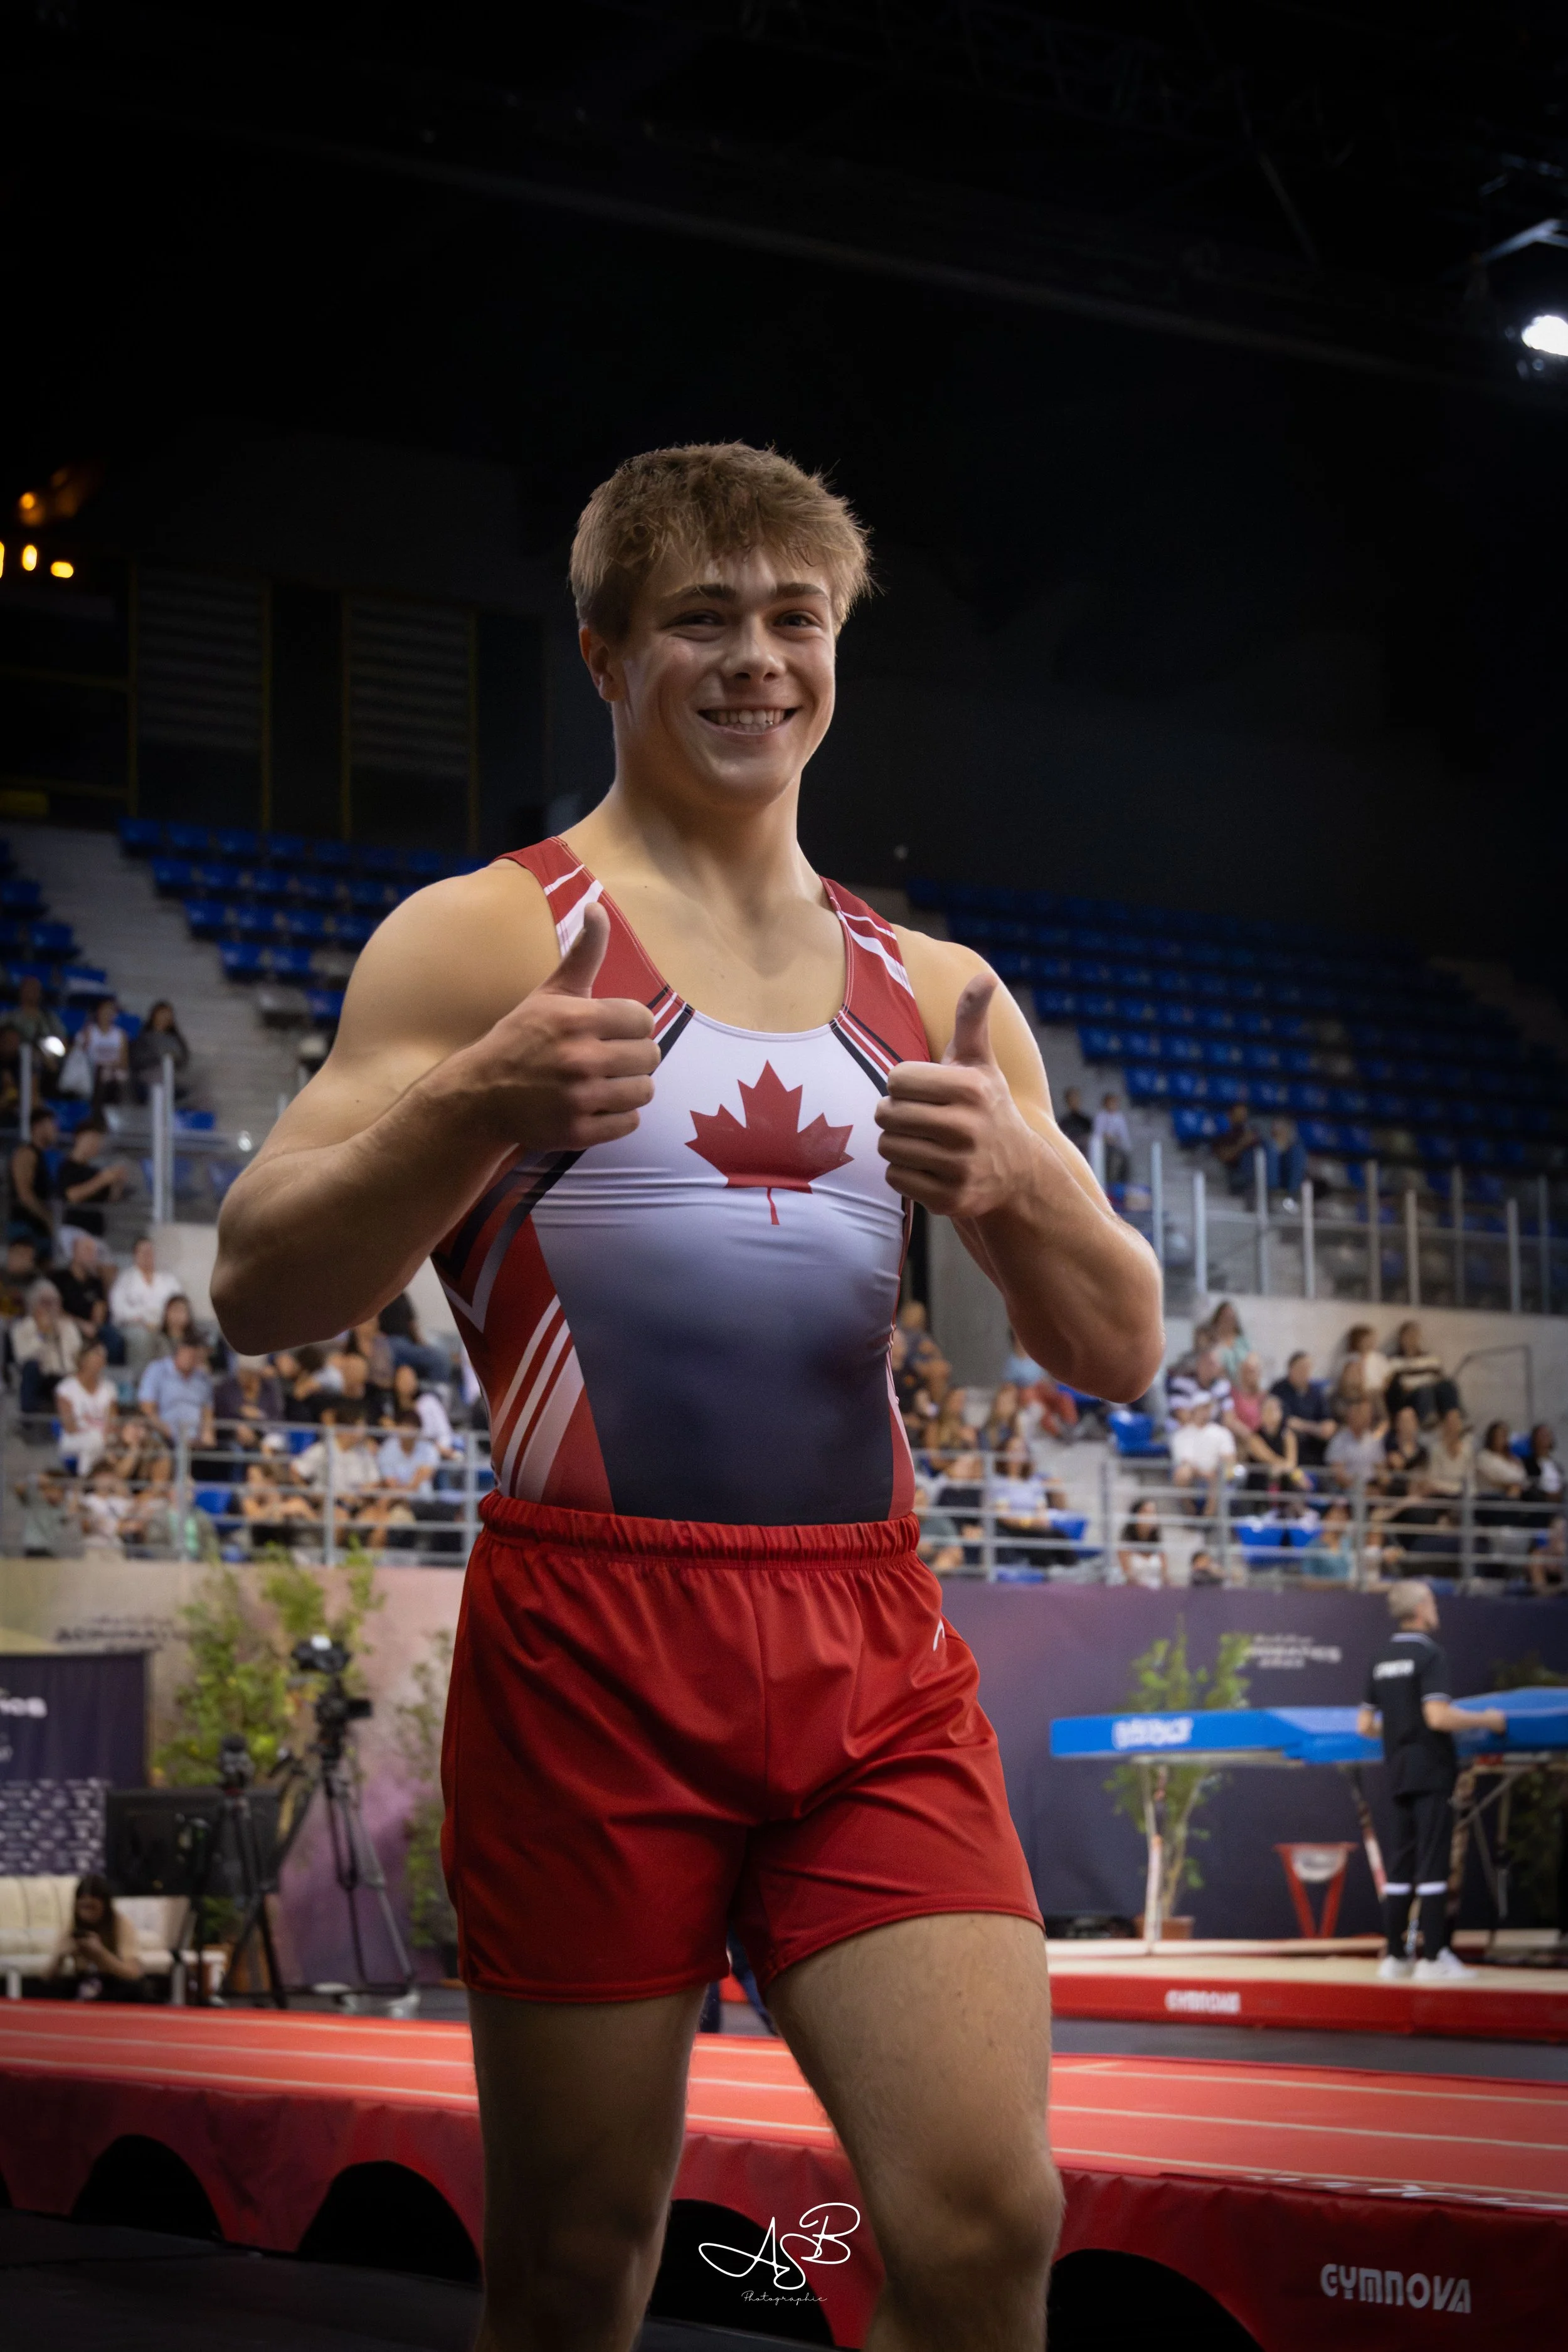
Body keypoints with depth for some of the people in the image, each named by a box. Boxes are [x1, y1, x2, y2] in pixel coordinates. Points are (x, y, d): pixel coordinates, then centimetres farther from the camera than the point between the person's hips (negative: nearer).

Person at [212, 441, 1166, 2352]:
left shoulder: (932, 991, 15)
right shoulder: (489, 939, 2)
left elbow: (1118, 1358, 14)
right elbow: (258, 1294, -5)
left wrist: (1024, 1187, -8)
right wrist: (468, 1107, -23)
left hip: (875, 1654, 3)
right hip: (592, 1636, -3)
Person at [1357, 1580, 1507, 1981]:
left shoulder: (1382, 1659, 11)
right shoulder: (1429, 1654, -11)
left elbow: (1365, 1726, 12)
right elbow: (1438, 1716, -22)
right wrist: (1485, 1720, -8)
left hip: (1398, 1774, 7)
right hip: (1431, 1772, -7)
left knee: (1400, 1866, 9)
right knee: (1433, 1865, -5)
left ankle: (1394, 1956, 9)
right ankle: (1433, 1957, -6)